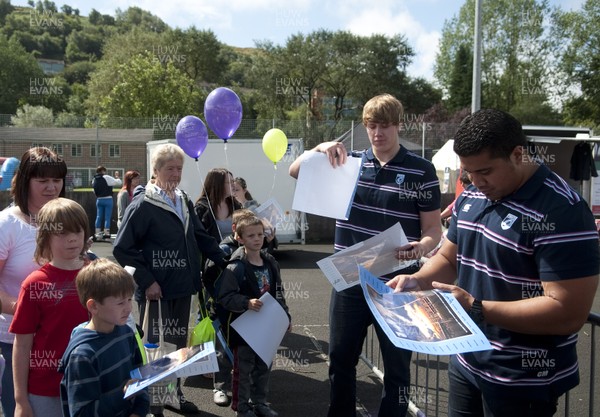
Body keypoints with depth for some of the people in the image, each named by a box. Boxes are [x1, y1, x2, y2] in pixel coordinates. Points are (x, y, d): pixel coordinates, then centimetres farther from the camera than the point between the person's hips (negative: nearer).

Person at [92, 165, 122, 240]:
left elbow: (94, 191, 14)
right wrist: (117, 178, 12)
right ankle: (106, 232, -2)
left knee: (99, 216, 10)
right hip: (107, 199, -6)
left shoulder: (94, 180, 9)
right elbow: (119, 182, -6)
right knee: (107, 217, -1)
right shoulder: (106, 177, -10)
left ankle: (97, 233, 13)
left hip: (98, 200, 6)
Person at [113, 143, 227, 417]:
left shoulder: (183, 201, 8)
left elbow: (201, 237, 15)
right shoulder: (143, 205, -13)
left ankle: (175, 393, 34)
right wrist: (146, 281, -16)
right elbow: (122, 248, -14)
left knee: (179, 342, 17)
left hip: (182, 287, 7)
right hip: (157, 290, -6)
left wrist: (225, 262, 9)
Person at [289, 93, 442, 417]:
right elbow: (295, 172, 2)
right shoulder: (349, 162, 4)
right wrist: (320, 148, -17)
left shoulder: (421, 170, -4)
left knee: (397, 366, 9)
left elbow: (433, 229, -3)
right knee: (340, 360, 16)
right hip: (349, 283, 3)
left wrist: (421, 248, -25)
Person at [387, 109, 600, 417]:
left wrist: (476, 309, -29)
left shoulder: (561, 211, -23)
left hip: (522, 382, -7)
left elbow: (569, 313, -26)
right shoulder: (471, 197, 3)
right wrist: (417, 281, -6)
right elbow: (449, 258, 14)